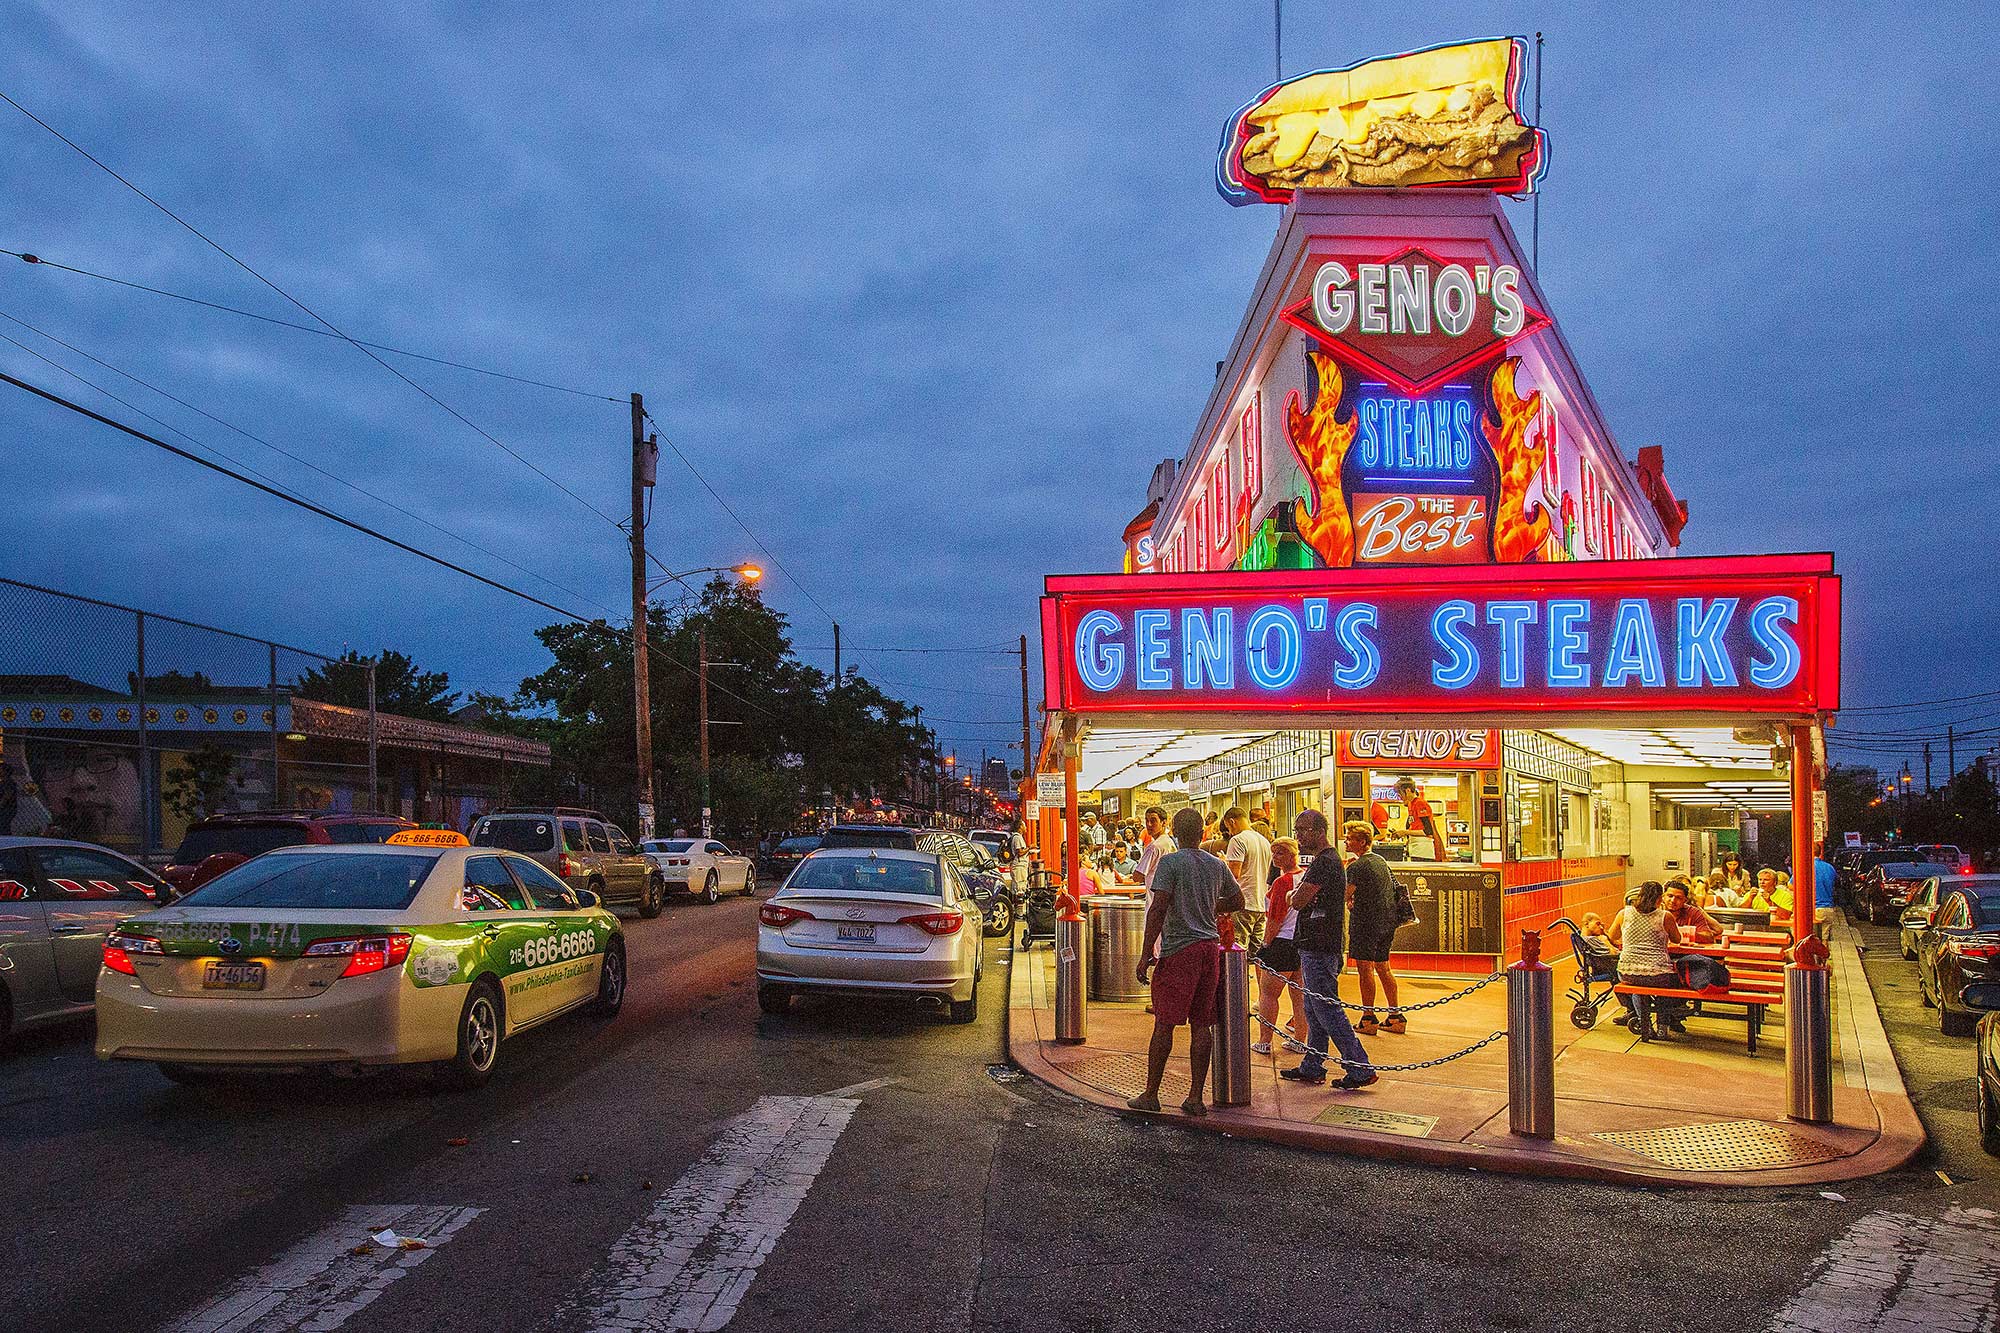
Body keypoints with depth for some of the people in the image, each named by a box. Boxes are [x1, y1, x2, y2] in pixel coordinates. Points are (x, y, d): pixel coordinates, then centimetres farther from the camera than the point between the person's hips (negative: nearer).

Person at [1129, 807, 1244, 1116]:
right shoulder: (1217, 865, 10)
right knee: (1201, 1024, 7)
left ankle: (1151, 1095, 8)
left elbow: (1158, 909, -15)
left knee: (1164, 1023, 1)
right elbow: (1237, 901, 24)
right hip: (1211, 947, 5)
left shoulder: (1170, 862, -8)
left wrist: (1145, 955, -13)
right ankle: (1195, 1097, 9)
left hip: (1179, 950, -5)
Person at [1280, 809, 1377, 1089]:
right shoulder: (1328, 860, 17)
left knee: (1327, 1009, -6)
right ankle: (1311, 1068, 23)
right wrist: (1300, 892, -1)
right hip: (1315, 947, 11)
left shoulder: (1324, 863, -18)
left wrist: (1296, 890, -2)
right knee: (1314, 1010, 15)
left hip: (1319, 949, -11)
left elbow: (1297, 901, -22)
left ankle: (1360, 1069, -3)